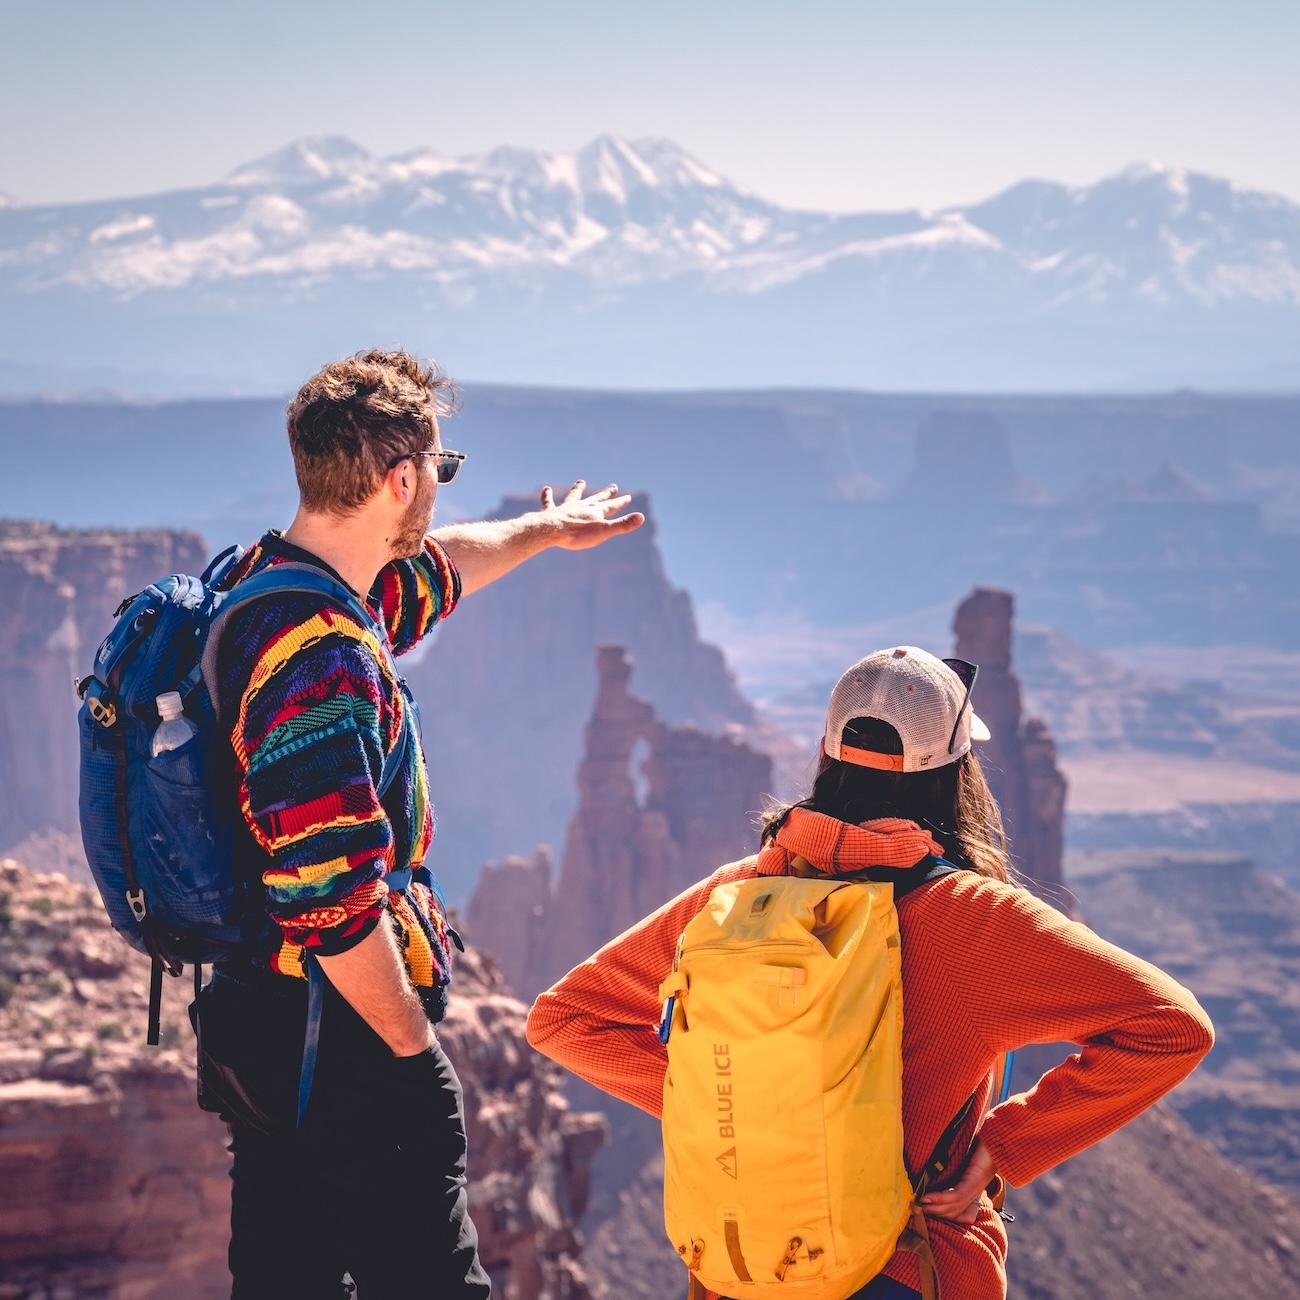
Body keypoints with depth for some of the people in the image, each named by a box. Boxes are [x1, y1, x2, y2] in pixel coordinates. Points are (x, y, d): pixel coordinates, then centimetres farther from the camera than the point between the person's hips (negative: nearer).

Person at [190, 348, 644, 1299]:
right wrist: (414, 1051, -15)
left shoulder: (260, 582, 7)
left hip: (250, 1016, 10)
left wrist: (542, 530, 45)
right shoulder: (322, 661, -25)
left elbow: (435, 570, 29)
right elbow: (331, 902, -28)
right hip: (339, 1040, -10)